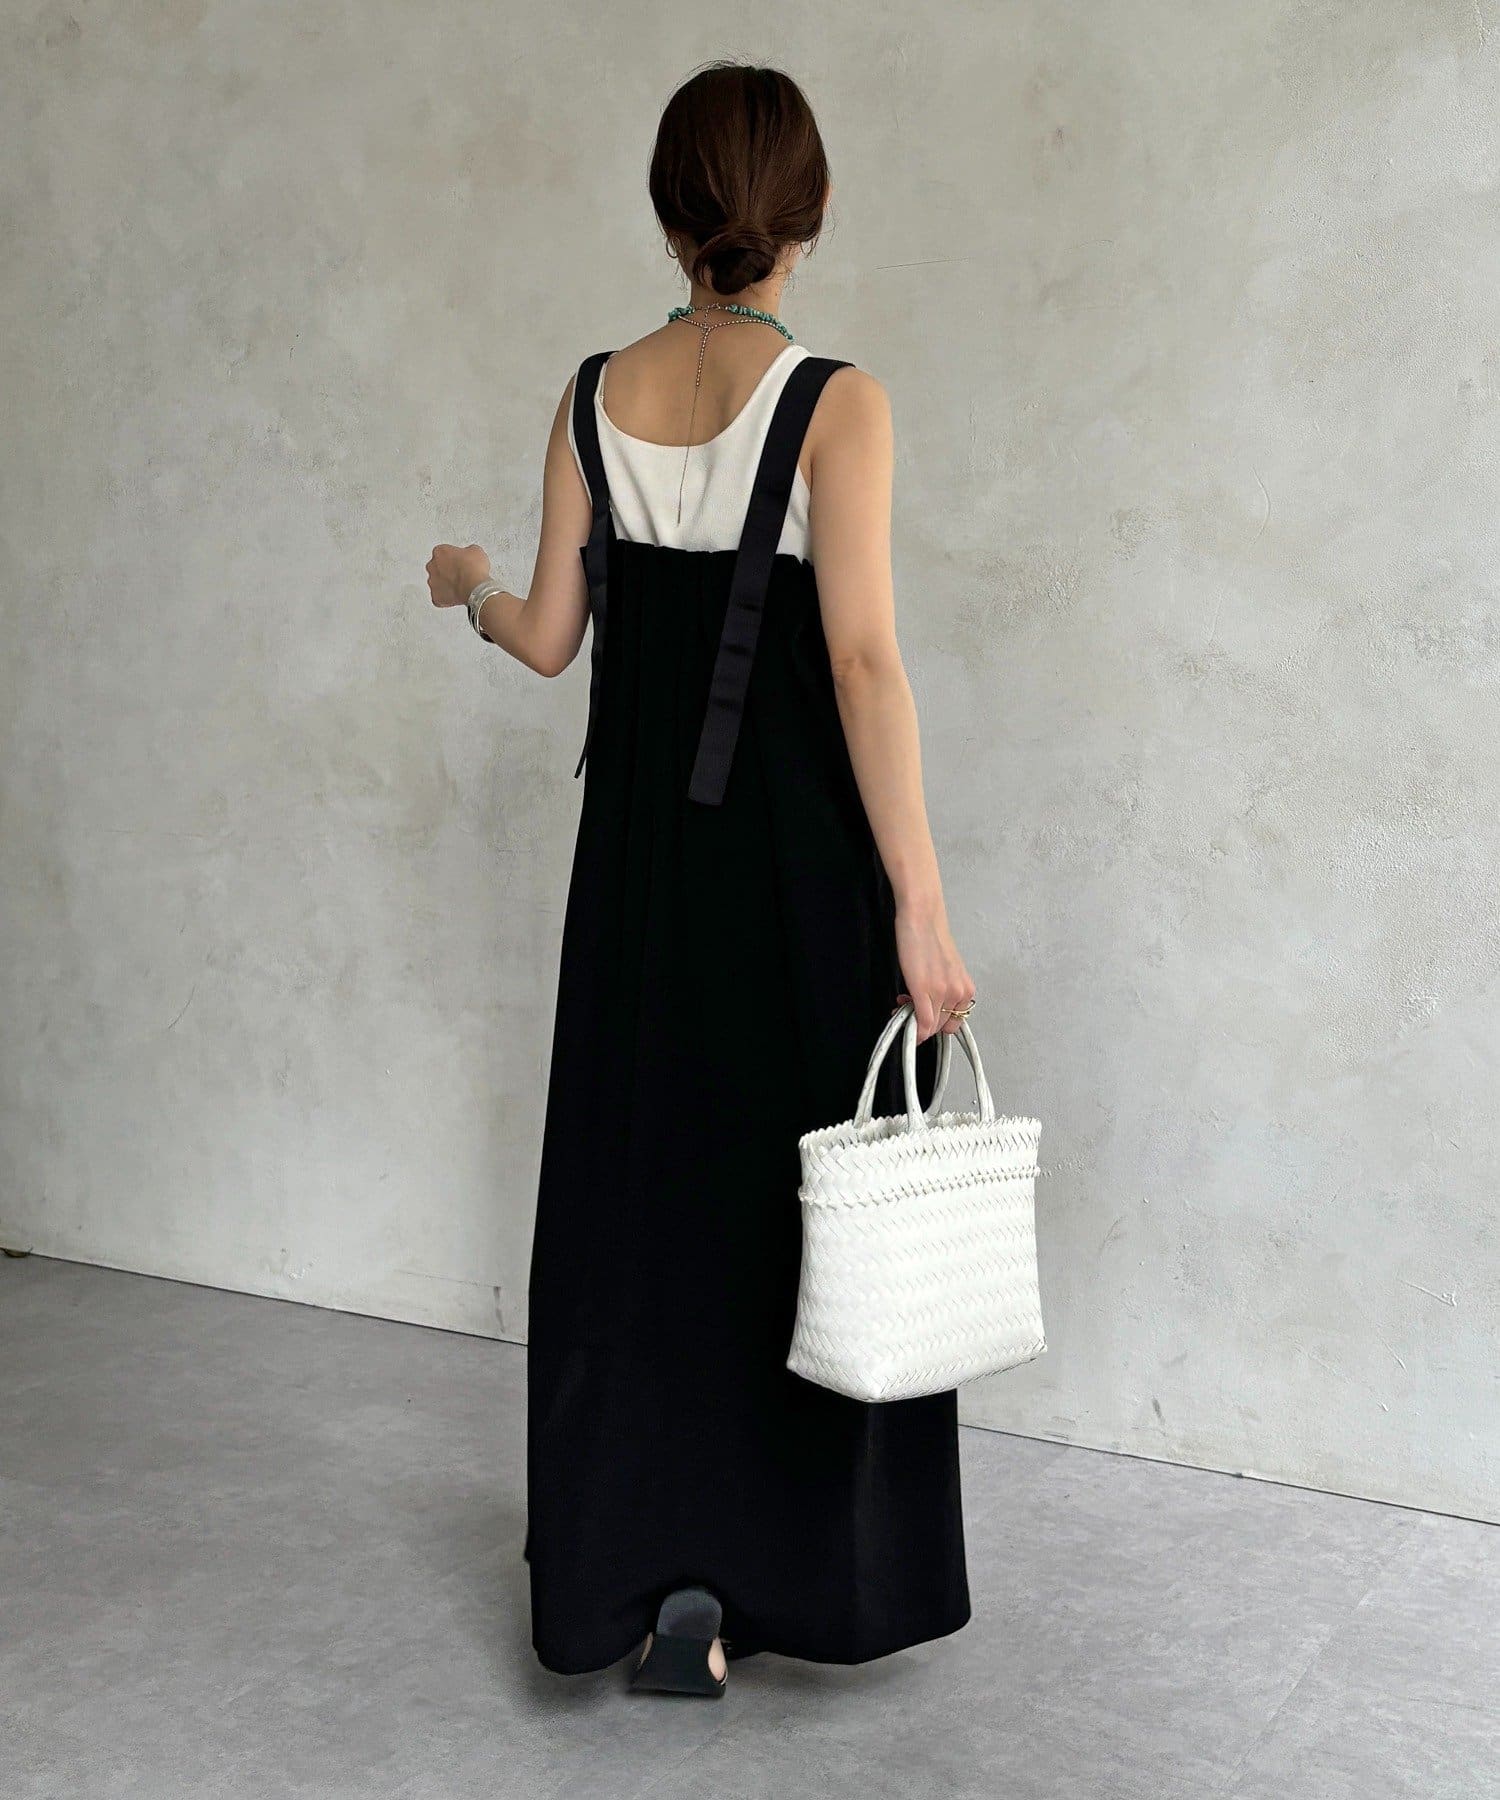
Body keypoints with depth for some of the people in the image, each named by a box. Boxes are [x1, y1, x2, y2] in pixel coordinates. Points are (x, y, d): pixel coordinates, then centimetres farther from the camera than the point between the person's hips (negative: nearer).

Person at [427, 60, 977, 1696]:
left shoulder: (596, 398, 1)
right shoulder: (831, 400, -11)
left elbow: (550, 639, 6)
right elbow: (862, 660, -18)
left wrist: (469, 591, 29)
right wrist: (918, 902, -16)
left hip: (642, 847, 4)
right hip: (798, 851, -4)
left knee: (635, 1191, 13)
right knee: (801, 1199, 9)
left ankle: (625, 1569, 19)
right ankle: (748, 1575, 14)